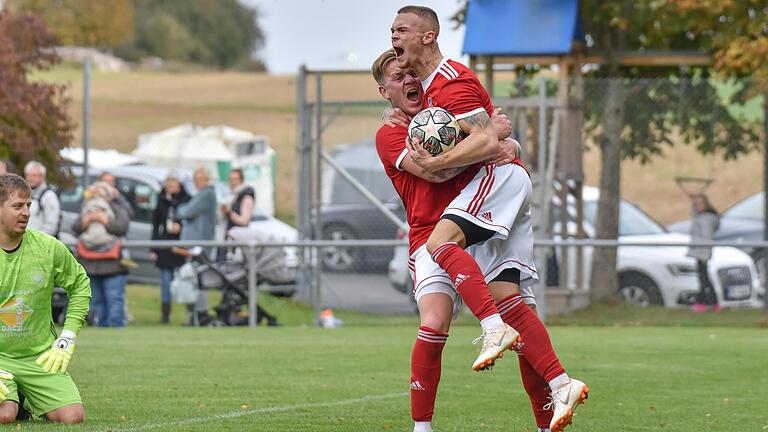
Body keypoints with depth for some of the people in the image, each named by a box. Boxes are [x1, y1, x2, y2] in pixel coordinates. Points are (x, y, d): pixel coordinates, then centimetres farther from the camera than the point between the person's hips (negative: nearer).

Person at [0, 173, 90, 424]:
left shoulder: (49, 248, -3)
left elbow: (80, 285, 14)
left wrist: (67, 339, 5)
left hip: (40, 356, 3)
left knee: (73, 417, -14)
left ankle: (31, 403, 18)